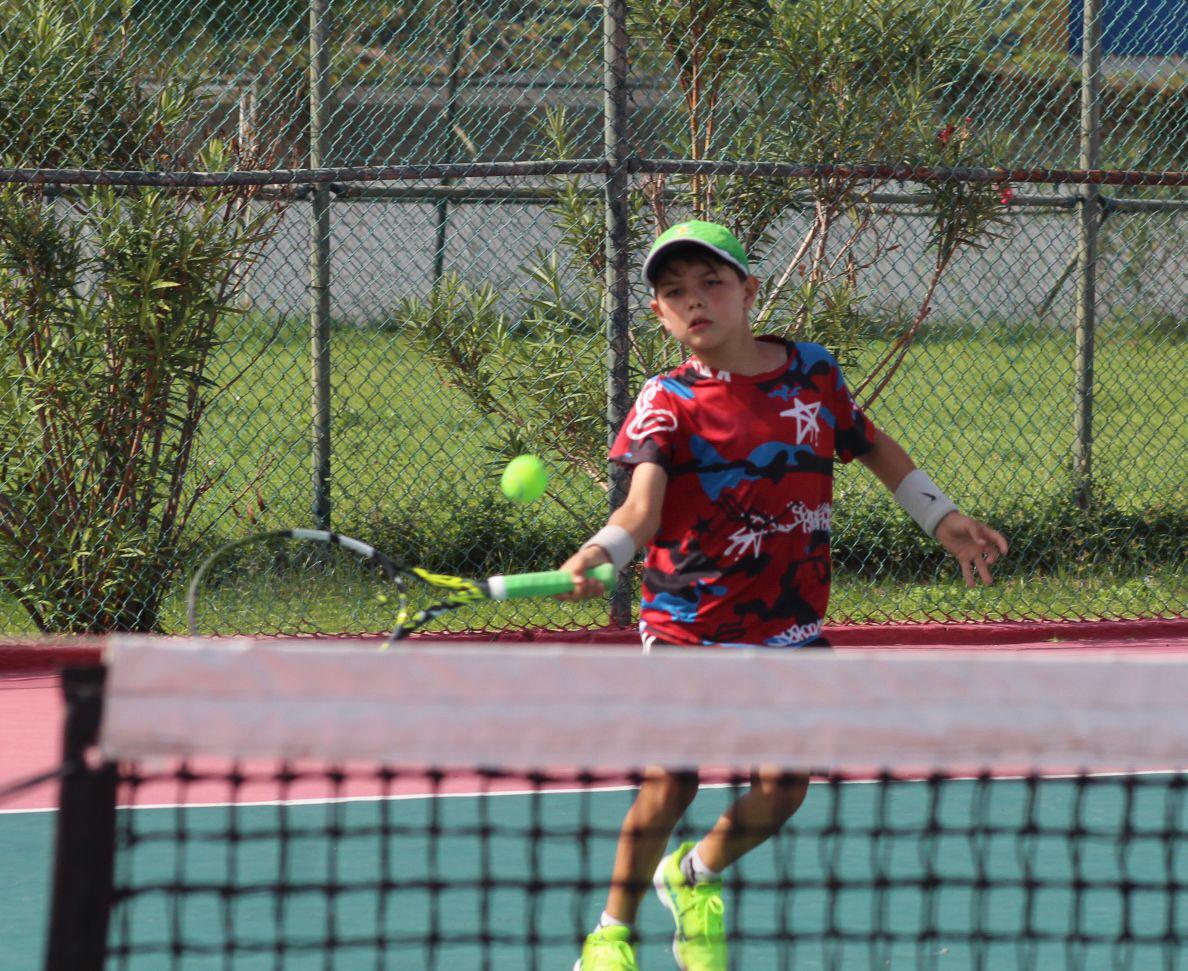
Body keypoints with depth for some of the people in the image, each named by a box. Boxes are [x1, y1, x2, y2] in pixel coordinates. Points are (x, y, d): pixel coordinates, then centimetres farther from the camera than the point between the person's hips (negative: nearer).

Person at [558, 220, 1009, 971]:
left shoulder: (813, 372, 5)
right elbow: (643, 504, -22)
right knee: (669, 782, -10)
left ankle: (696, 878, 27)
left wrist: (943, 520, 24)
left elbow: (873, 446, 23)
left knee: (782, 787, -5)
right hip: (688, 622, -3)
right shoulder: (669, 402, -6)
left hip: (788, 627, 3)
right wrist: (602, 552, -42)